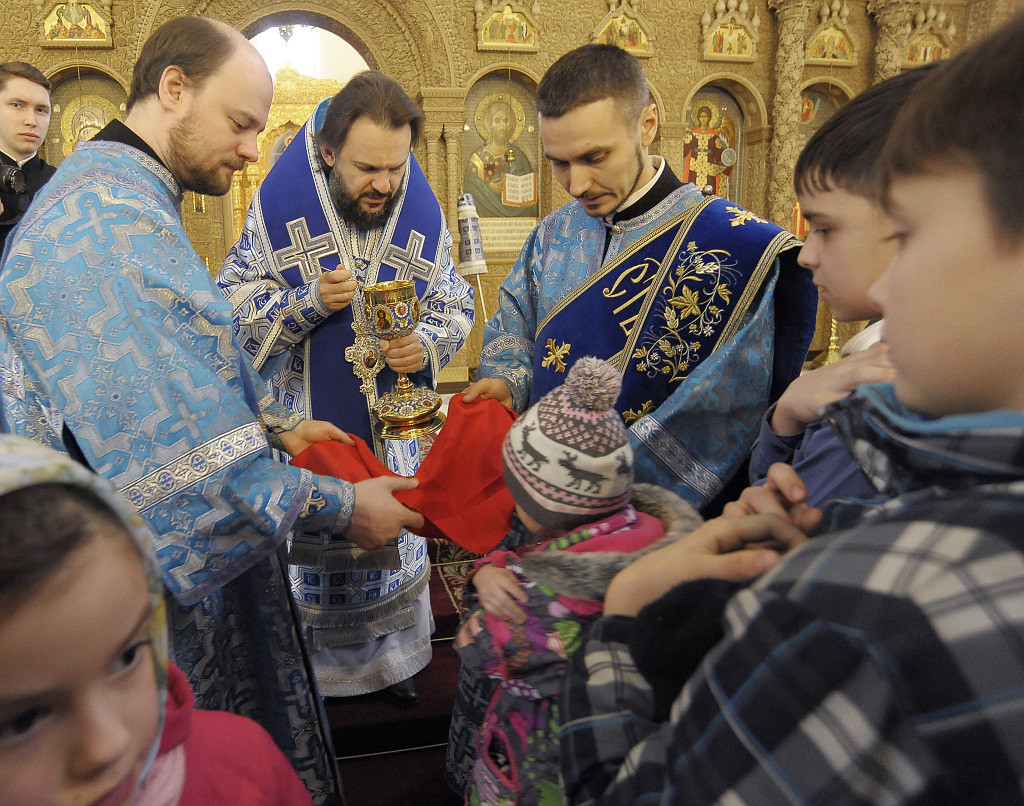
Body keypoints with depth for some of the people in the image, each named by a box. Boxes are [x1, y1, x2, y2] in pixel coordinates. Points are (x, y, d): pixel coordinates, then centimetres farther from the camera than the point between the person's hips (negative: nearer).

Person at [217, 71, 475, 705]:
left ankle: (391, 656, 39)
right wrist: (311, 301, -27)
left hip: (392, 422, 2)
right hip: (302, 421, -2)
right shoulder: (279, 204, -11)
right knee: (306, 544, 11)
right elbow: (236, 308, -9)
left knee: (392, 539, 16)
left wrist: (426, 345, -19)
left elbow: (455, 307, 3)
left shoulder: (425, 213, -5)